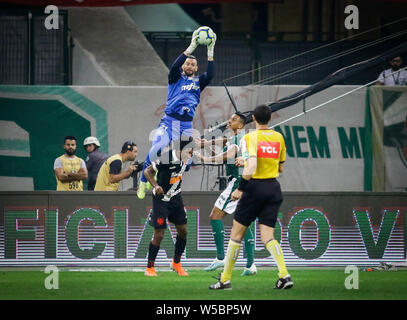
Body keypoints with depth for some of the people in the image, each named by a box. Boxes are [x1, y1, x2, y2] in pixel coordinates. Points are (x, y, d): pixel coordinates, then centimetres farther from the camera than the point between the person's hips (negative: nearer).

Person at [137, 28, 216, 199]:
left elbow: (210, 75, -2)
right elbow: (174, 66, -11)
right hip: (169, 121, -4)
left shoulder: (198, 82, 17)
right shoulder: (176, 78, 10)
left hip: (187, 125, 4)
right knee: (157, 148, -29)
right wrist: (191, 47, -19)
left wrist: (210, 52, -11)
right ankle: (143, 181, -14)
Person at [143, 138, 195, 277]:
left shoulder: (185, 159, -6)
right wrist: (155, 186, -27)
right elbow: (148, 171, -18)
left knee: (183, 231, 6)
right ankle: (149, 268, 10)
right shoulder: (166, 158, -26)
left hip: (175, 198, 7)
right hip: (161, 198, -7)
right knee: (159, 235, -5)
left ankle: (176, 263, 25)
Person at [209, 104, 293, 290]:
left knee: (236, 234, 7)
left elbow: (251, 167, -22)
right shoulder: (278, 138, 7)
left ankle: (225, 280, 12)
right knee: (267, 237, 3)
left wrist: (240, 189, -14)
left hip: (255, 188, -5)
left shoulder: (249, 138, -10)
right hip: (273, 188, 5)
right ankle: (284, 274, -17)